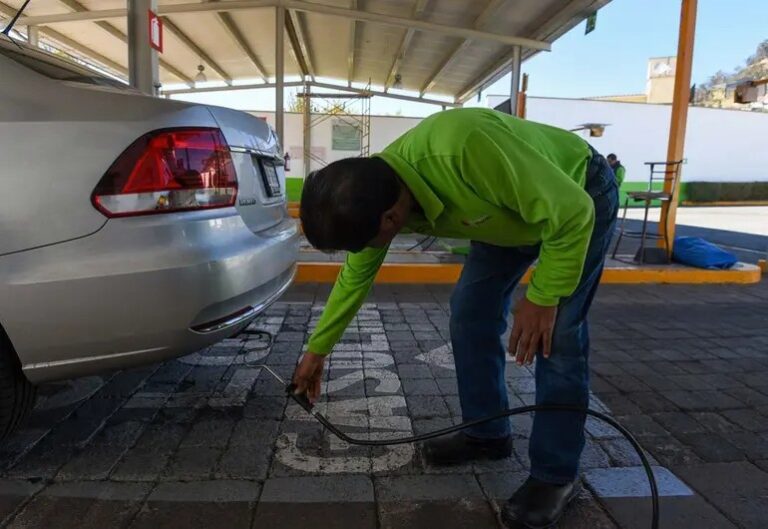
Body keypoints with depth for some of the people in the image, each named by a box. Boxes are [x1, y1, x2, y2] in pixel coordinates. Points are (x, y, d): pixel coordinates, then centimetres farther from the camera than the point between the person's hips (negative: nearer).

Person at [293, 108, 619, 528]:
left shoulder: (467, 148, -43)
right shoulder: (377, 192, -18)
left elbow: (572, 211, -31)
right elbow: (355, 277, -1)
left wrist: (543, 297, -23)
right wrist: (317, 350, 6)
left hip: (581, 196, -6)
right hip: (509, 206, 6)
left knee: (558, 337, -11)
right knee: (469, 314, 1)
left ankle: (555, 475, 5)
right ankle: (486, 435, 18)